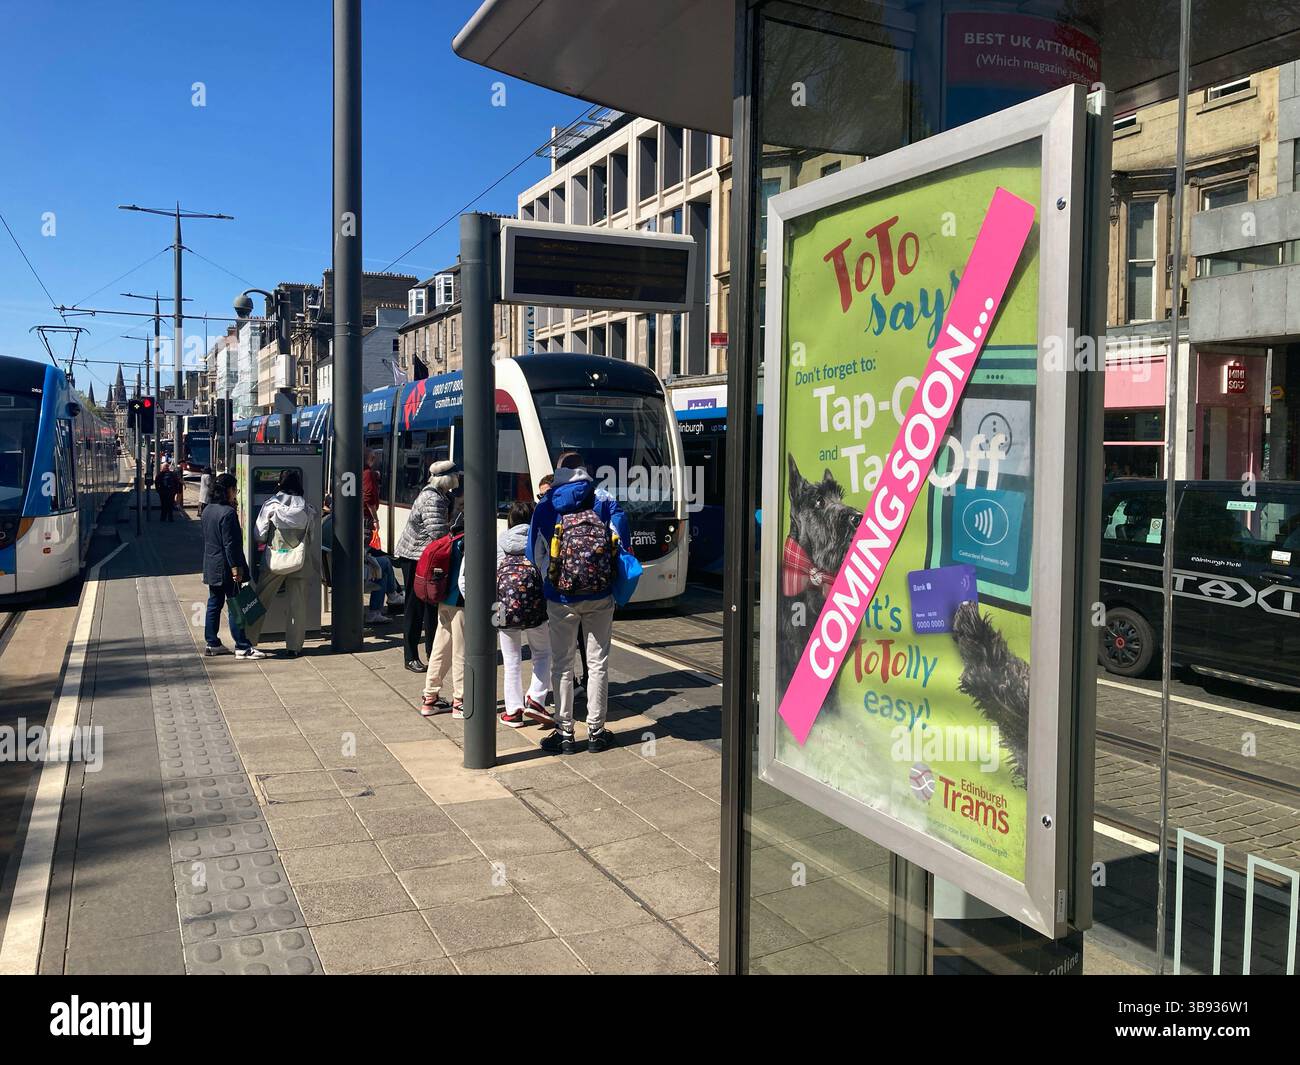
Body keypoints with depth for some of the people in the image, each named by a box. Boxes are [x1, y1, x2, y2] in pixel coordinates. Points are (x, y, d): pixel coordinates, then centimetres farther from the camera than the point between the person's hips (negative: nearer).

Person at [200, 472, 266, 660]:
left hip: (211, 565, 9)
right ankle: (242, 647, -2)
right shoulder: (228, 513, -18)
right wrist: (235, 567, -19)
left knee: (214, 604, 14)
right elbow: (230, 544, -21)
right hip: (226, 567, -9)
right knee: (234, 606, -5)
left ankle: (211, 643, 20)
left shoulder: (208, 510, 11)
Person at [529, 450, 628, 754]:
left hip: (561, 598, -1)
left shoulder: (546, 506, 2)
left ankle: (564, 732, 12)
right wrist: (610, 582, 7)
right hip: (600, 596, 1)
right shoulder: (605, 501, 3)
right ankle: (596, 732, 14)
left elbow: (537, 553, 3)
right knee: (598, 663, 9)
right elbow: (621, 542, -3)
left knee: (562, 665, 8)